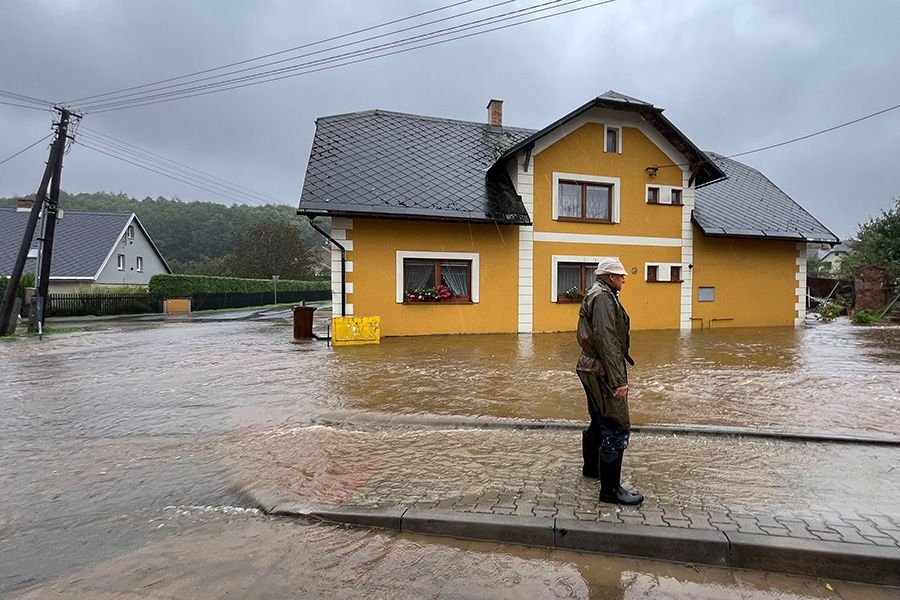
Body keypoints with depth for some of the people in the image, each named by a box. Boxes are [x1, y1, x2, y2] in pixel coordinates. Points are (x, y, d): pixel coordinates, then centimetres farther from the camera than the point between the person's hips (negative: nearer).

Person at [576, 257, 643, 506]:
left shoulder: (596, 295, 18)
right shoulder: (603, 297, -16)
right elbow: (606, 341, -25)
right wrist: (618, 380, -26)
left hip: (592, 370, 11)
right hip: (601, 373, -11)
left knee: (600, 422, 24)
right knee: (617, 429, -7)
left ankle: (592, 467, 41)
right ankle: (610, 489, 0)